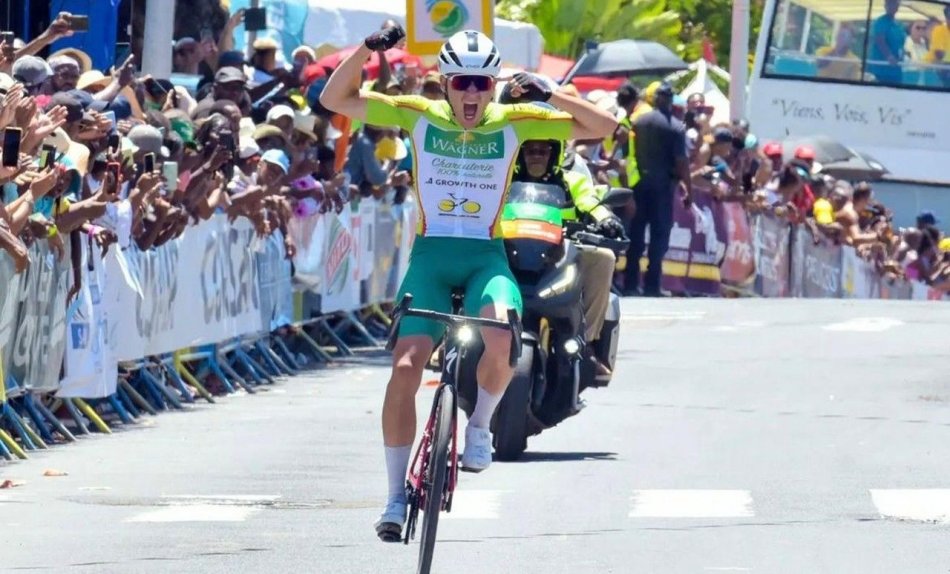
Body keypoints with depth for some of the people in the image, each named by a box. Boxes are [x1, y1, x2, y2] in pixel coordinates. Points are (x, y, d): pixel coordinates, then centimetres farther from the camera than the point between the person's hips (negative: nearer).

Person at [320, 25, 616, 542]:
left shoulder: (514, 123, 1)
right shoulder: (419, 116, 1)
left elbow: (602, 127, -1)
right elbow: (334, 100, 1)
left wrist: (548, 96, -14)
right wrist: (367, 50, -13)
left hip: (486, 257, -1)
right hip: (431, 254, 1)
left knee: (500, 339, -33)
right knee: (406, 366, -15)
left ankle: (479, 424, -1)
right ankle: (397, 495, -2)